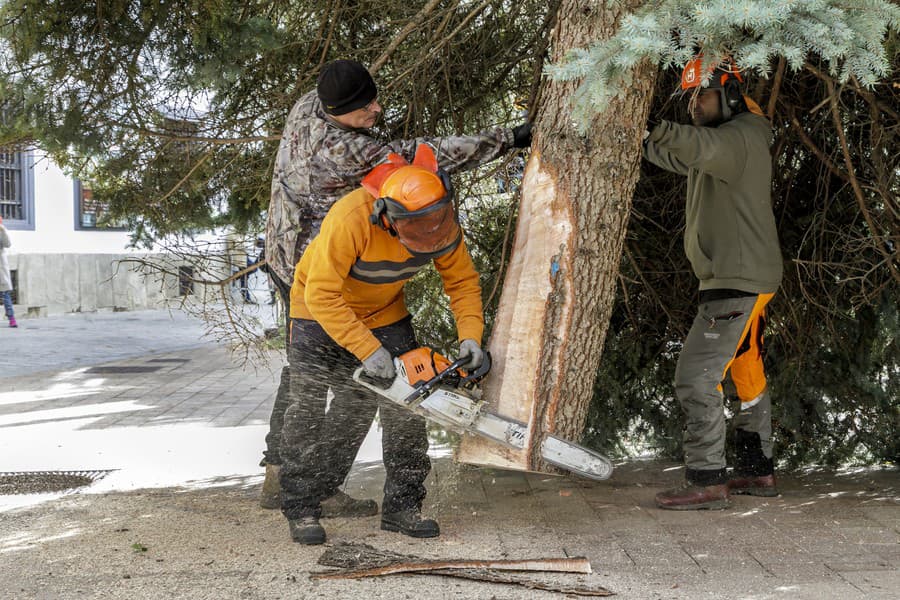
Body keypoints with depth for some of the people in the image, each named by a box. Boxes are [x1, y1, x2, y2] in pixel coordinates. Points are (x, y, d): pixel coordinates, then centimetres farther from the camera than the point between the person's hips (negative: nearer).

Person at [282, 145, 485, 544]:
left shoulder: (442, 223, -22)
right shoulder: (351, 219, -39)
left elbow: (462, 281, -8)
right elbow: (322, 295, -35)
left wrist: (470, 335, -22)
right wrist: (367, 350, -36)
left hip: (385, 313, 5)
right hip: (321, 313, -4)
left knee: (406, 407, -2)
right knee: (310, 409, -7)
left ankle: (402, 506, 6)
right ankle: (301, 509, 1)